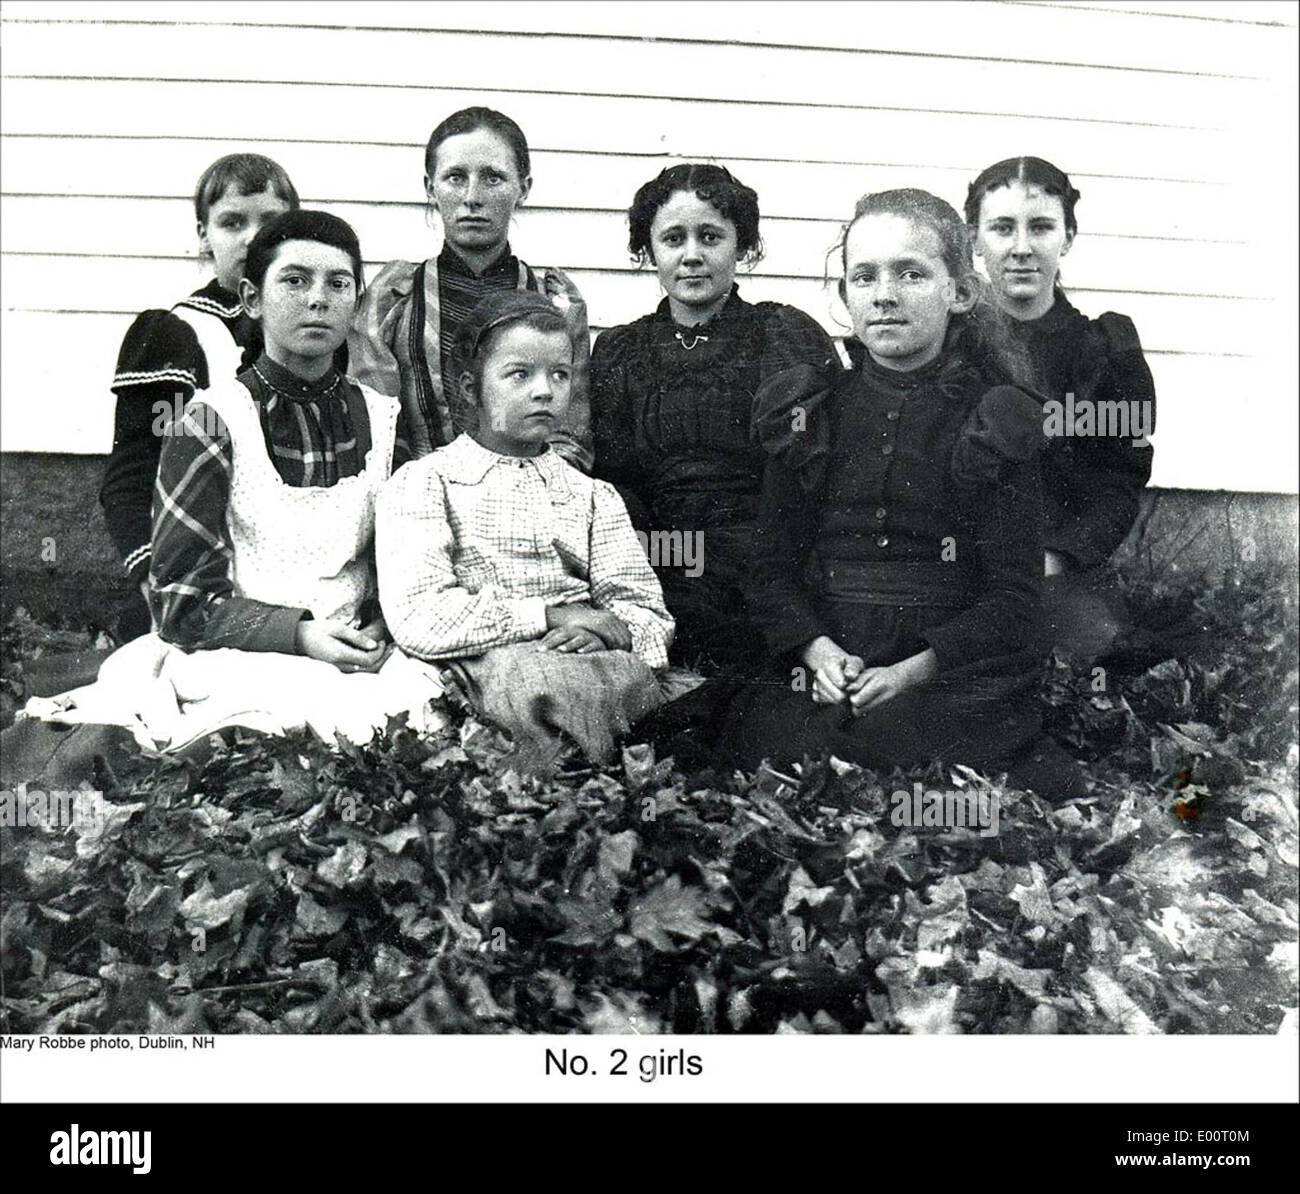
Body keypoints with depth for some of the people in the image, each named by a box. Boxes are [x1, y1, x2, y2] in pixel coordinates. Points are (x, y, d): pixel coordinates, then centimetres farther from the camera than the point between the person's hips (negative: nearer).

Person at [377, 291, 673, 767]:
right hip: (487, 667, -3)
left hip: (596, 661, 4)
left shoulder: (593, 496, 22)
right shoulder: (423, 484, 7)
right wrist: (549, 616, -11)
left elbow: (650, 617, 13)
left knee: (630, 677, -31)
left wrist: (610, 630, -12)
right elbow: (417, 619, -9)